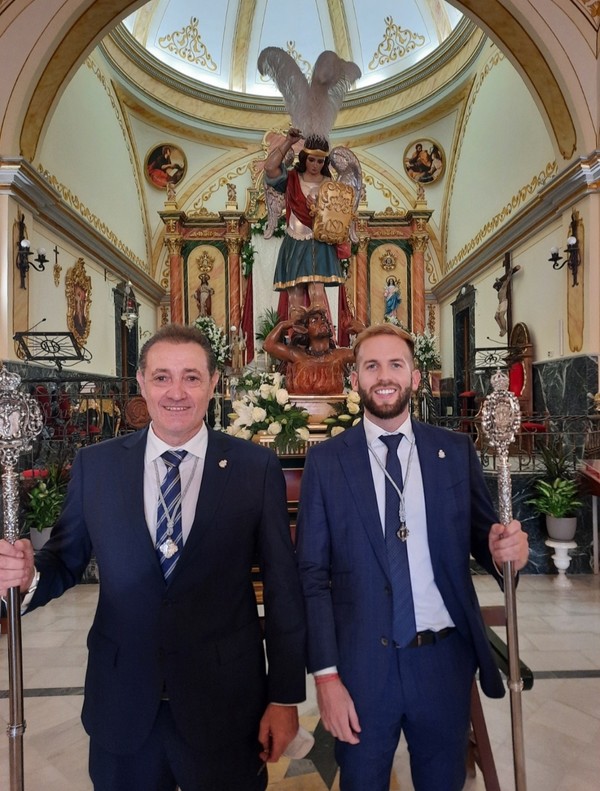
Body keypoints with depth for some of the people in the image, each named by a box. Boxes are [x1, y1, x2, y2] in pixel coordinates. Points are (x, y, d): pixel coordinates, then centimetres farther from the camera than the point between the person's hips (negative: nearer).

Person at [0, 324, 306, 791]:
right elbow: (66, 560, 5)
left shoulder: (256, 468, -10)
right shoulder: (95, 465, -4)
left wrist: (285, 697, -3)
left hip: (224, 704, -1)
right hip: (121, 703, 2)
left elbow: (283, 587, -6)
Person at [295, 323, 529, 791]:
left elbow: (482, 537, 5)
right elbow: (312, 574, -6)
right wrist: (326, 675, -8)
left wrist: (506, 550, -18)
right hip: (362, 664, -1)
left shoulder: (457, 451, -2)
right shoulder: (326, 461, -6)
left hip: (444, 660, 2)